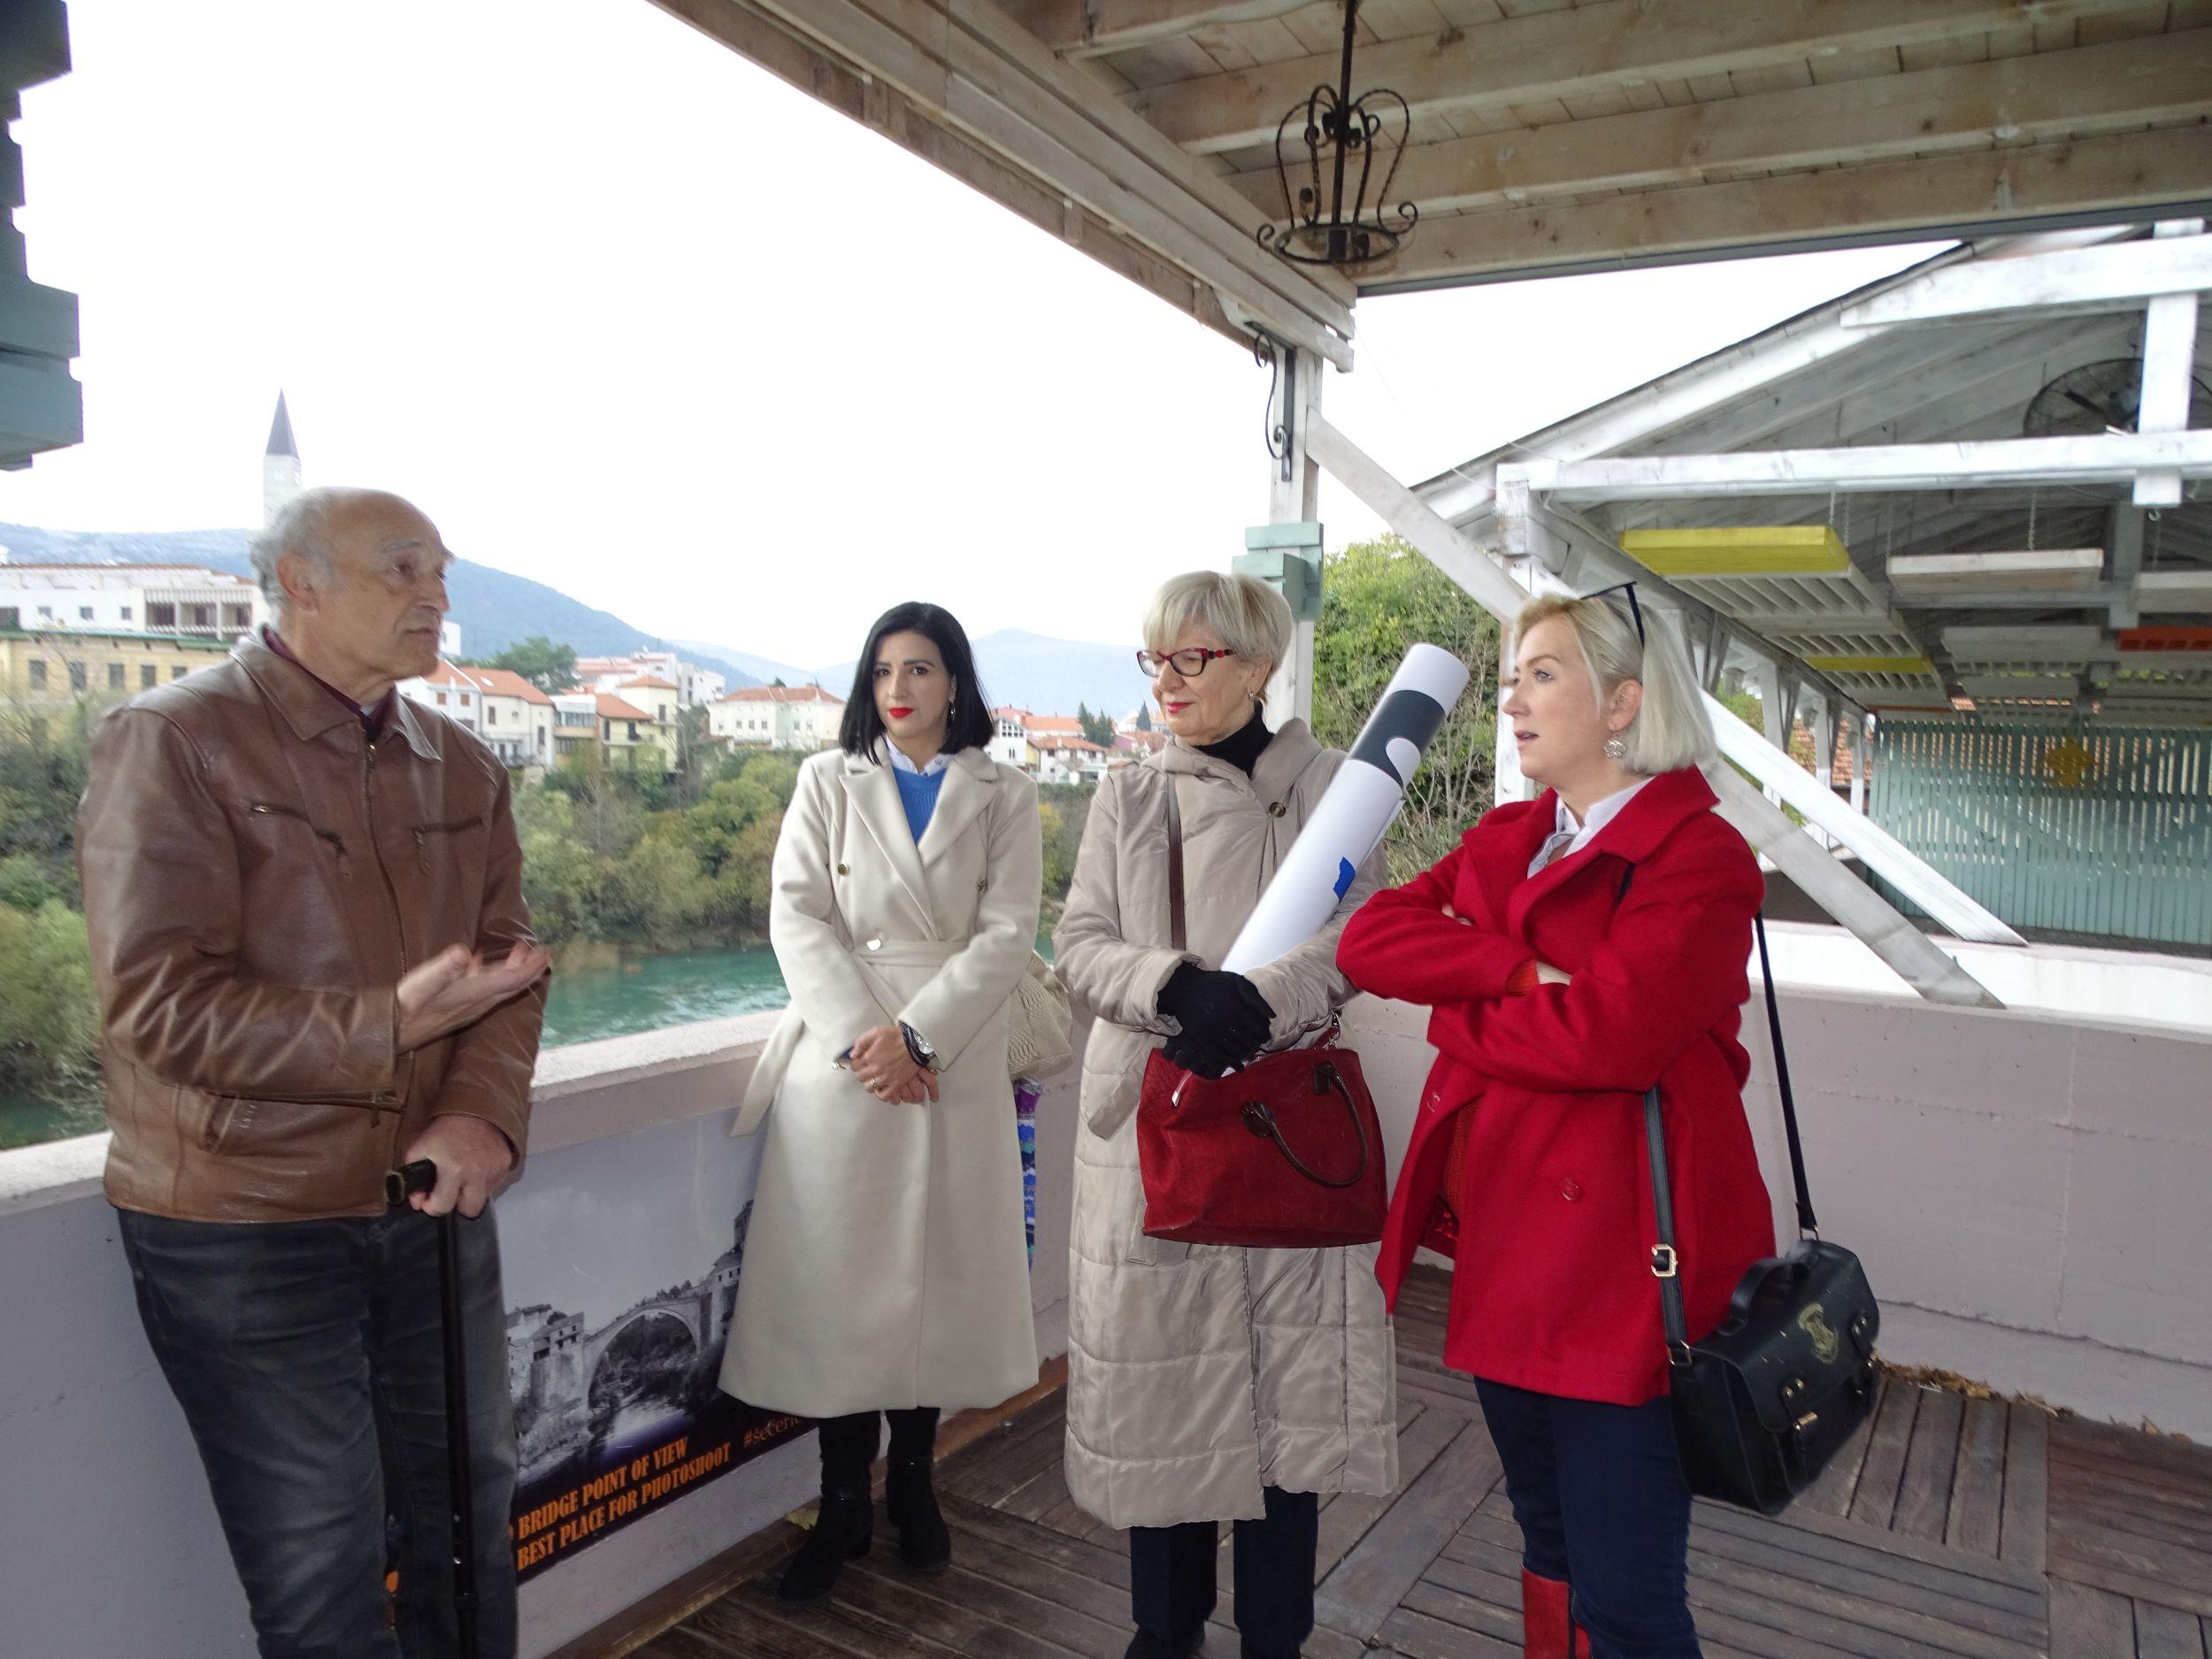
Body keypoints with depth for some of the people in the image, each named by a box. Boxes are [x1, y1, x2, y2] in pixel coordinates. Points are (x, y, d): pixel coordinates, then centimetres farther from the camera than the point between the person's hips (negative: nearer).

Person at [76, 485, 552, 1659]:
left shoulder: (461, 767, 6)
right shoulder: (173, 741, -12)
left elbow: (508, 960, 3)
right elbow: (157, 1001, -19)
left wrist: (484, 1112, -15)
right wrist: (387, 1029, -26)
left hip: (432, 1205, 6)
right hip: (243, 1226, -5)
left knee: (469, 1507, 19)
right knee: (320, 1563, 8)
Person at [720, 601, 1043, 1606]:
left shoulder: (1003, 799, 7)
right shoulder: (829, 781, 9)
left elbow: (1007, 933, -3)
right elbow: (797, 919, -1)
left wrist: (917, 1035, -14)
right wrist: (860, 1036, -12)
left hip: (955, 1069, 0)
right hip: (839, 1063, 0)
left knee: (936, 1276, 6)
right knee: (838, 1281, 2)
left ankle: (913, 1485, 24)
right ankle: (841, 1504, 17)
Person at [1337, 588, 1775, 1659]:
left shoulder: (1700, 857, -11)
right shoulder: (1507, 839, 11)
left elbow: (1603, 1035, -24)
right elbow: (1370, 940, -3)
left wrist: (1456, 1011, -8)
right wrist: (1518, 971, -17)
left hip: (1619, 1259, -7)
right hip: (1507, 1244, 7)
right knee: (1549, 1547, 23)